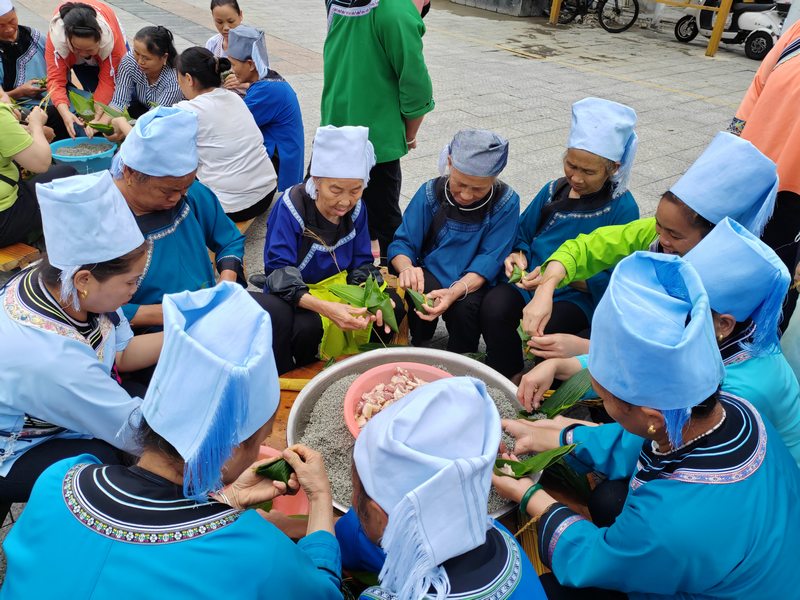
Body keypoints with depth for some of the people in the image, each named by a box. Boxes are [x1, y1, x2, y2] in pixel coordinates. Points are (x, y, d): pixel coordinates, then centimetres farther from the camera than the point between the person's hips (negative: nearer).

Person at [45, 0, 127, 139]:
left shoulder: (111, 37, -44)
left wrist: (97, 116, -50)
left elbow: (107, 80, -38)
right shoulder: (56, 35, -41)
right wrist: (65, 113, -60)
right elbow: (56, 79, -42)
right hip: (72, 58, 0)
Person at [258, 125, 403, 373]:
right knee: (308, 327, -35)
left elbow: (362, 263, 1)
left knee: (394, 307, -12)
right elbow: (279, 272, -26)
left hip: (339, 286, 5)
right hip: (295, 294, -5)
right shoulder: (291, 206, -22)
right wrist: (324, 307, -42)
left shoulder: (356, 208, -6)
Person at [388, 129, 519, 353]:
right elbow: (402, 243, -7)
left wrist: (455, 292, -36)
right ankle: (419, 348, 1)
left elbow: (489, 261, -17)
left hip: (474, 284, -1)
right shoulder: (430, 192, -7)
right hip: (430, 276, 2)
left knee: (464, 308, -33)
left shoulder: (506, 203, -12)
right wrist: (406, 268, -33)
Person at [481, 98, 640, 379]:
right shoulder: (555, 190, 7)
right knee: (493, 308, -26)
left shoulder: (622, 208, -7)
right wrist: (518, 255, -5)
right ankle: (508, 378, -2)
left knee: (546, 328, -33)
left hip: (580, 294, -4)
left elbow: (612, 280, -12)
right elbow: (523, 234, 18)